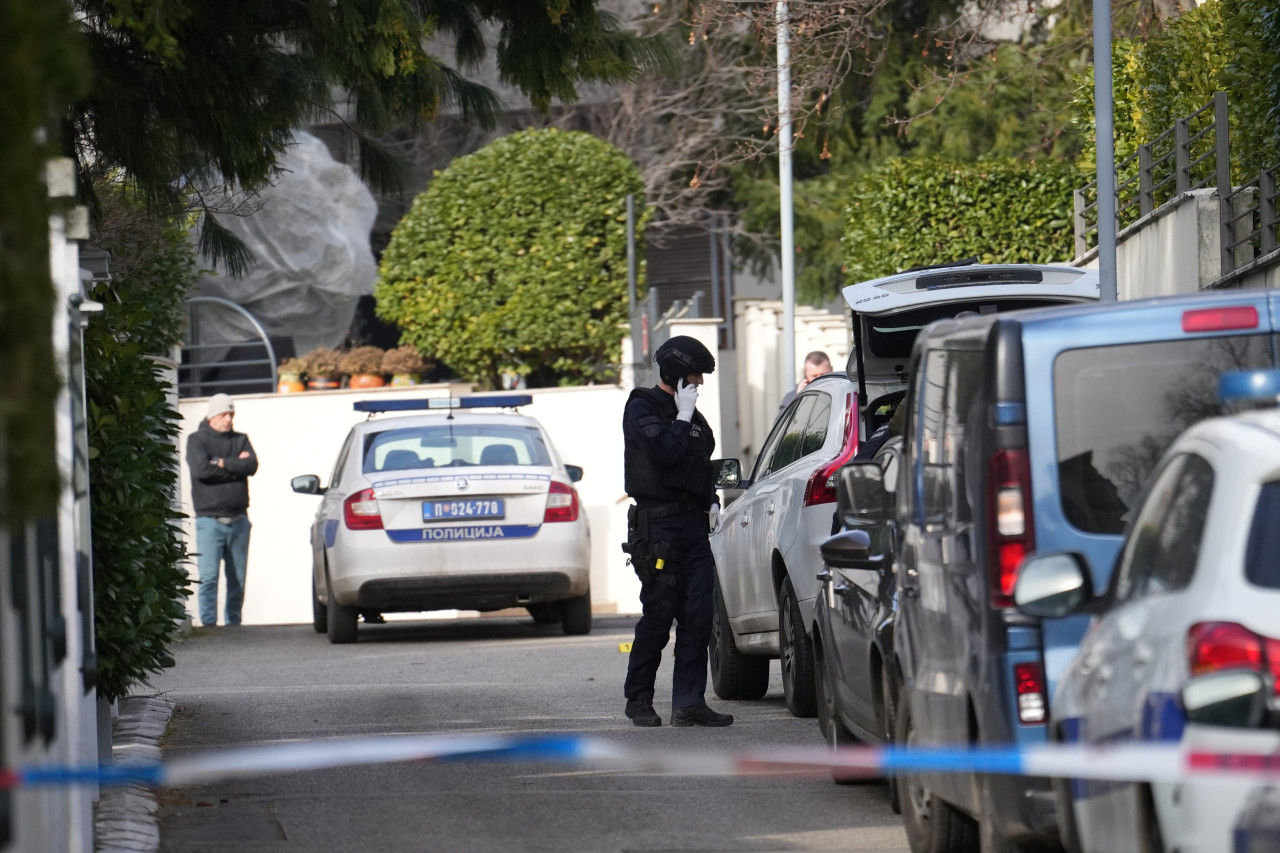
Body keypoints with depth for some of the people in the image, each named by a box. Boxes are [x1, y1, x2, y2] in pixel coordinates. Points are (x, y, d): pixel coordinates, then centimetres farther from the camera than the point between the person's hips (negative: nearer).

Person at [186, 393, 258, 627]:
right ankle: (208, 624, -10)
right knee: (208, 577, -11)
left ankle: (233, 623, 13)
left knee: (238, 579, 6)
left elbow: (252, 466, -2)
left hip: (238, 519, 4)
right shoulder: (197, 440, 4)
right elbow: (201, 469, -14)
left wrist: (222, 463, -9)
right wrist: (236, 465, -6)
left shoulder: (240, 440, 15)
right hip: (210, 519, -4)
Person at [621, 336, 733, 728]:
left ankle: (689, 703, -2)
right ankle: (639, 699, 7)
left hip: (693, 523, 7)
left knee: (698, 614, -2)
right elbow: (664, 451, -20)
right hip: (658, 523, -7)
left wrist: (711, 501, 14)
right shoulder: (642, 407, -4)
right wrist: (683, 418, -9)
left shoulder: (689, 411, 20)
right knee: (658, 614, -6)